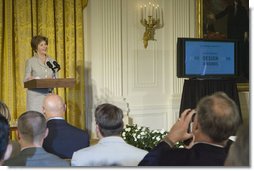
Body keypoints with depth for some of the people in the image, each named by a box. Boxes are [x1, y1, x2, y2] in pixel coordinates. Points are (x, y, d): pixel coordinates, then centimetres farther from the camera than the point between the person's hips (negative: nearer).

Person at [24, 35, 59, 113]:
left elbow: (56, 77, 13)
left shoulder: (52, 61, 13)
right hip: (35, 95, -3)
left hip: (49, 95, 3)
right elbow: (26, 80, 3)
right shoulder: (30, 61, 3)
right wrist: (33, 79, -17)